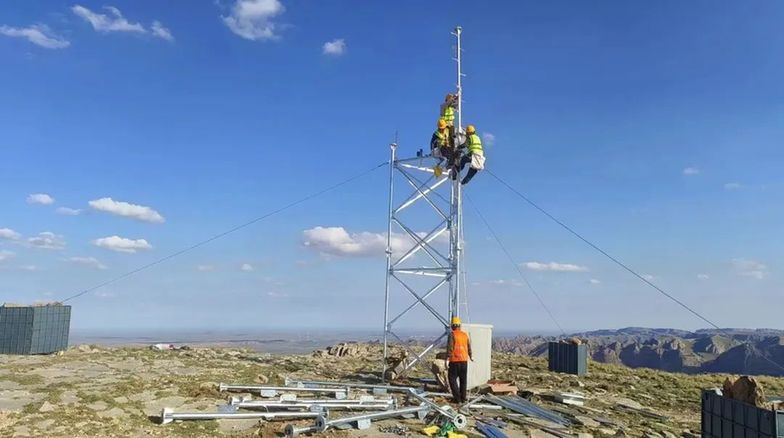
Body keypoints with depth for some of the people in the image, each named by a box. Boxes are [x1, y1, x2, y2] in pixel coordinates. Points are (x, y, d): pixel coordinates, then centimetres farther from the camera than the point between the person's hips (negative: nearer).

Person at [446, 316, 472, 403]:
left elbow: (450, 347, -17)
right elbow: (469, 347, 18)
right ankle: (463, 398, 19)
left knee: (452, 379, 4)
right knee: (463, 380, 15)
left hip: (455, 360, -6)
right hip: (464, 360, 6)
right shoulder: (465, 334, 8)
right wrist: (471, 356, 34)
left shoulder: (452, 334, -9)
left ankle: (457, 398, -1)